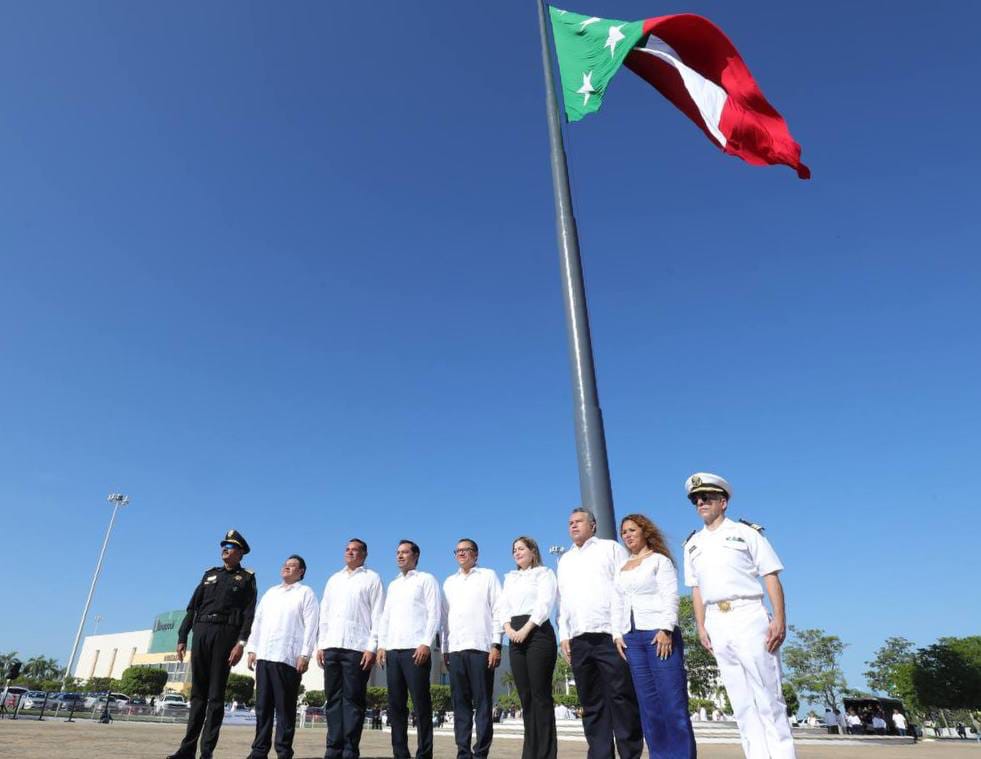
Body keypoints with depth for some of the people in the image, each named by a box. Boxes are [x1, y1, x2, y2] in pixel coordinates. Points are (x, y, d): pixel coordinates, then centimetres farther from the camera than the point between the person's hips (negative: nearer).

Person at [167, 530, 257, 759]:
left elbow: (249, 613, -4)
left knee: (216, 695, -3)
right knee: (198, 693, 7)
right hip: (201, 632, 4)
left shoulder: (247, 578, 6)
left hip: (226, 633, -4)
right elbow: (192, 607, 16)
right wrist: (182, 637, 7)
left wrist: (241, 643, -15)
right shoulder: (210, 574, 19)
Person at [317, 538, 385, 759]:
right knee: (333, 699, 6)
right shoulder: (333, 579, 20)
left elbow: (378, 615, -3)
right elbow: (324, 614, 18)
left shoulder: (372, 578, 5)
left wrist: (372, 647, -11)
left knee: (352, 700, -3)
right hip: (331, 647, 5)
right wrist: (321, 644, 8)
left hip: (357, 647, -5)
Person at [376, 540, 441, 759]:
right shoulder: (393, 585, 23)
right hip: (393, 650, 6)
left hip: (416, 649, -6)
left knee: (421, 704, -4)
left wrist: (426, 643, -14)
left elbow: (434, 613, -4)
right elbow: (385, 616, 20)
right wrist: (382, 645, 8)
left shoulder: (426, 579, 5)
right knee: (396, 704, 6)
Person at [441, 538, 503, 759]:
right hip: (455, 649, 4)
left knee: (482, 703, -3)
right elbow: (445, 616, 17)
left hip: (480, 647, -4)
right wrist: (444, 648, 10)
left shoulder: (488, 576, 8)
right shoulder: (449, 582, 20)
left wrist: (496, 645, -7)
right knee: (460, 703, 5)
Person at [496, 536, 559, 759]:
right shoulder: (510, 578, 22)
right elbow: (502, 606, 13)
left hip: (538, 633, -5)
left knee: (540, 695, -6)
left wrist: (526, 629, -16)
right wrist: (508, 629, -6)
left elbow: (545, 603, -8)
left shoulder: (544, 573, 6)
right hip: (516, 638, 5)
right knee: (525, 696, 5)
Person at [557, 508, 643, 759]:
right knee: (591, 703, 6)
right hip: (579, 639, 5)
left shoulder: (611, 548, 8)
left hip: (610, 635, -4)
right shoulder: (565, 560, 22)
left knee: (622, 698, -4)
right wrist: (564, 635, 11)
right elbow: (562, 600, 20)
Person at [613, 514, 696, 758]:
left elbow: (670, 596, -7)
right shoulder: (621, 568, 19)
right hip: (631, 637, 6)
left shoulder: (660, 560, 3)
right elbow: (618, 603, 17)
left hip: (659, 633, -5)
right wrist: (618, 633, 7)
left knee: (672, 700, -6)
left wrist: (666, 630, -17)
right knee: (648, 703, 6)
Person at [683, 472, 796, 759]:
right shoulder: (692, 544, 14)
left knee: (768, 695, -2)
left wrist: (779, 619, -12)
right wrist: (701, 626, 6)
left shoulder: (746, 532, 2)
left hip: (748, 617, -4)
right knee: (741, 701, 7)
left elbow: (771, 577, -3)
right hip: (716, 624, 4)